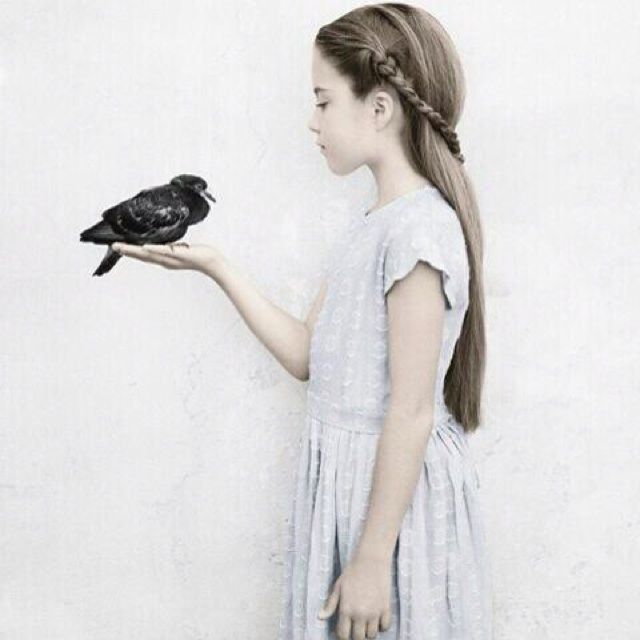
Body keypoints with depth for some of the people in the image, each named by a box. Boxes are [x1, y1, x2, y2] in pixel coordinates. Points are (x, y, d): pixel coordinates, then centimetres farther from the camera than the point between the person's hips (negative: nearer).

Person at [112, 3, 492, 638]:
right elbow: (305, 355, 8)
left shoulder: (418, 228, -20)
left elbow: (411, 412, -21)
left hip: (394, 494, -8)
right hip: (346, 483, 8)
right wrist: (215, 266, 4)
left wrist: (372, 560, -17)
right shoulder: (371, 226, 7)